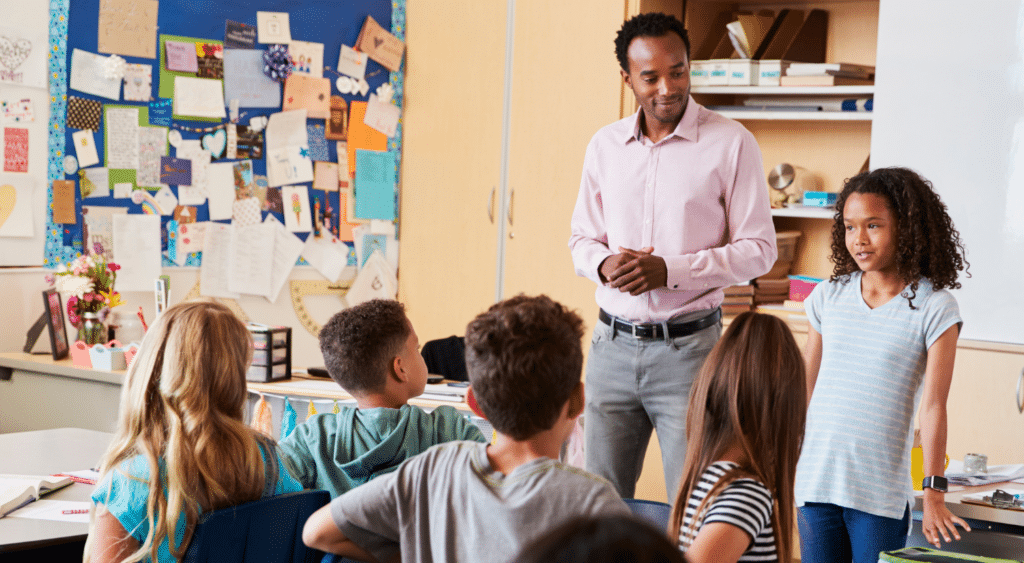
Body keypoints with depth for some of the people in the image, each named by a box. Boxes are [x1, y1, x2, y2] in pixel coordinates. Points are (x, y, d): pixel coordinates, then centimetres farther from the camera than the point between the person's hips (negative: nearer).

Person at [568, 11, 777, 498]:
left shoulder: (730, 143, -5)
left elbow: (758, 249, -5)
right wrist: (604, 264, -9)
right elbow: (582, 239, 15)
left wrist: (670, 270, -16)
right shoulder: (605, 145, 9)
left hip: (688, 347, -4)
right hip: (613, 343, 4)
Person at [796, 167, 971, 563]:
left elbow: (933, 404, -7)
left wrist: (933, 493, -10)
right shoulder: (828, 297, 7)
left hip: (881, 492, -3)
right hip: (816, 482, 4)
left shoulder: (934, 308, -5)